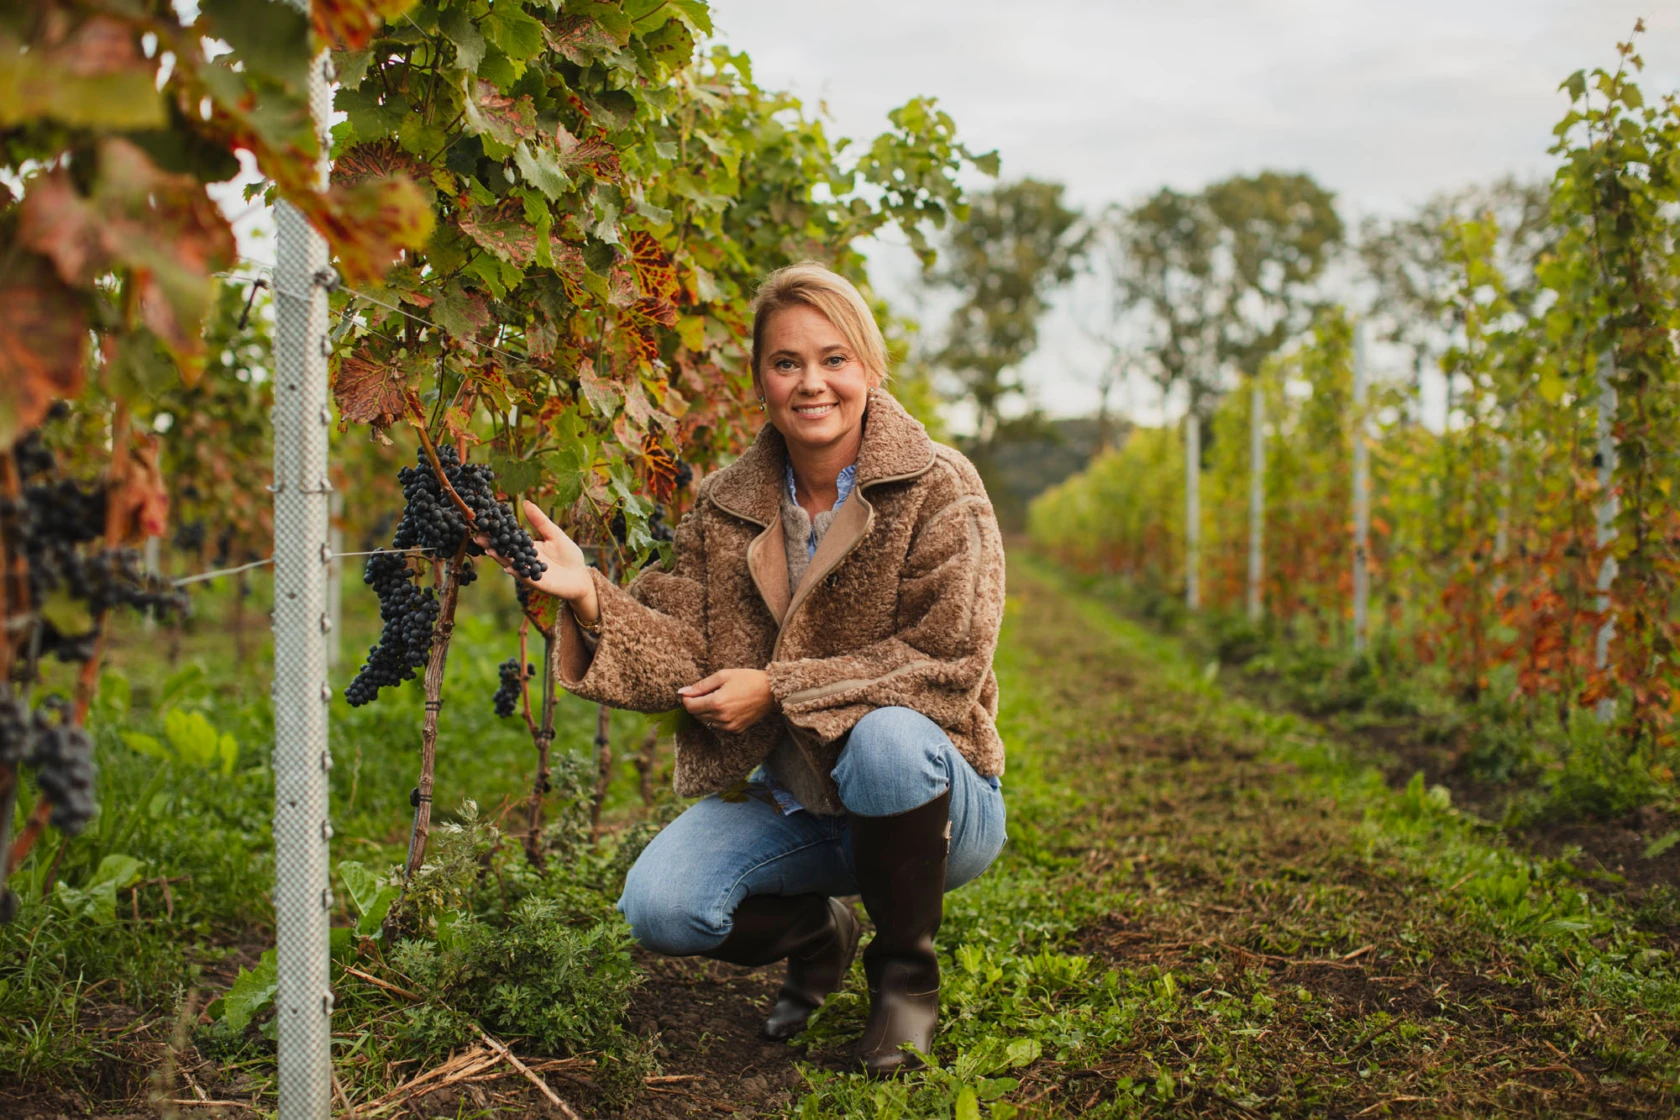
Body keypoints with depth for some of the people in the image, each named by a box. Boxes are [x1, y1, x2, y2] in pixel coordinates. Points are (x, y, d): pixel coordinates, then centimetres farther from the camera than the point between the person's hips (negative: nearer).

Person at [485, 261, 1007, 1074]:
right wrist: (591, 598, -25)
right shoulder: (724, 506, 1)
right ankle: (817, 931, 15)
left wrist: (779, 689, -22)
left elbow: (947, 664, -19)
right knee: (659, 909, -20)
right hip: (791, 805, 3)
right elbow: (689, 660, -6)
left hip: (930, 798, -3)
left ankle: (906, 972, -8)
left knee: (887, 739, -38)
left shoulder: (940, 491, -12)